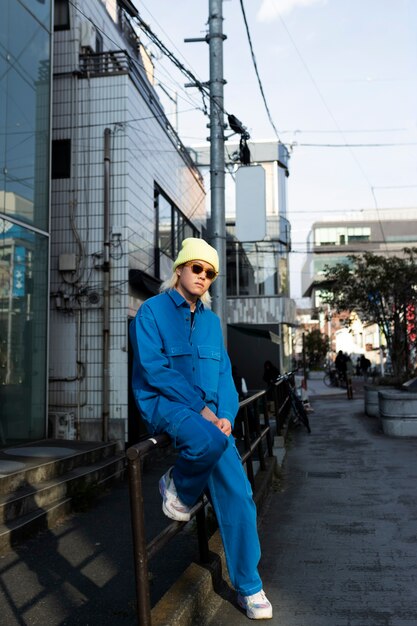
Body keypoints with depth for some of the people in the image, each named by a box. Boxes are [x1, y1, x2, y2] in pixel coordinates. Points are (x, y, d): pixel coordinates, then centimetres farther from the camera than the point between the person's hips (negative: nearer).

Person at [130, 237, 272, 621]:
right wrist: (200, 407, -17)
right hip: (164, 403, -5)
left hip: (209, 413, 5)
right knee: (210, 441, -37)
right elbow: (153, 368, -12)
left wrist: (226, 414, -7)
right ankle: (179, 487, -2)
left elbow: (224, 373, 12)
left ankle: (248, 586, 11)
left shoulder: (211, 320, 15)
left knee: (237, 492, -5)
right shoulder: (153, 310, -2)